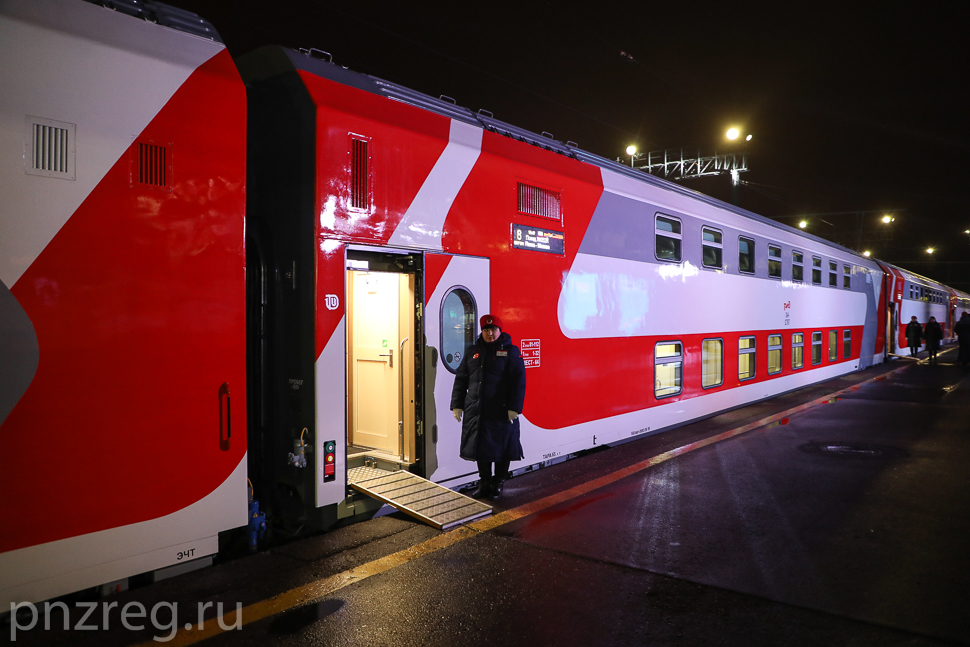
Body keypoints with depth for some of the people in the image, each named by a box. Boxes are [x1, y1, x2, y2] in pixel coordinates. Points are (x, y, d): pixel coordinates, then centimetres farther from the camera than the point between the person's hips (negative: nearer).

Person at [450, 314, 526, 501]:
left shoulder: (510, 351, -1)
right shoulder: (473, 352, 12)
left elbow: (518, 381, -8)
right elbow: (461, 379, 14)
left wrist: (514, 407, -15)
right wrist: (457, 405, 8)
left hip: (501, 412, -4)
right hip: (476, 411, 4)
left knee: (501, 448, 4)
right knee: (480, 447, 10)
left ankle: (498, 485, 19)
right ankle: (484, 483, 25)